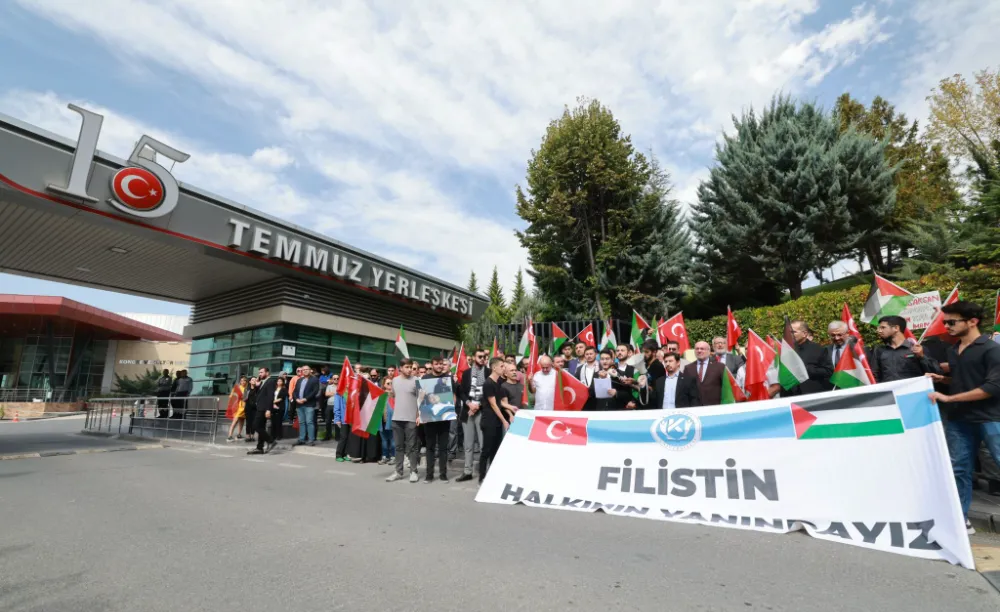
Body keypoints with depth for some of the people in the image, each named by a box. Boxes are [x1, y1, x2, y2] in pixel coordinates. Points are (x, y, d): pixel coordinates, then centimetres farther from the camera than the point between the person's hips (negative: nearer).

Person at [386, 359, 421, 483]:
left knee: (412, 446, 3)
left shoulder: (416, 380, -6)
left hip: (411, 419, -4)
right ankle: (398, 472, 20)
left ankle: (413, 471, 12)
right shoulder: (395, 380, 7)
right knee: (399, 446, 11)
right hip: (396, 418, 4)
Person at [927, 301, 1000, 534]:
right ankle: (960, 519, 18)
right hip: (958, 420, 6)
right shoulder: (952, 351, 10)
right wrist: (941, 379, 4)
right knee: (959, 470, 9)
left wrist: (949, 398, -19)